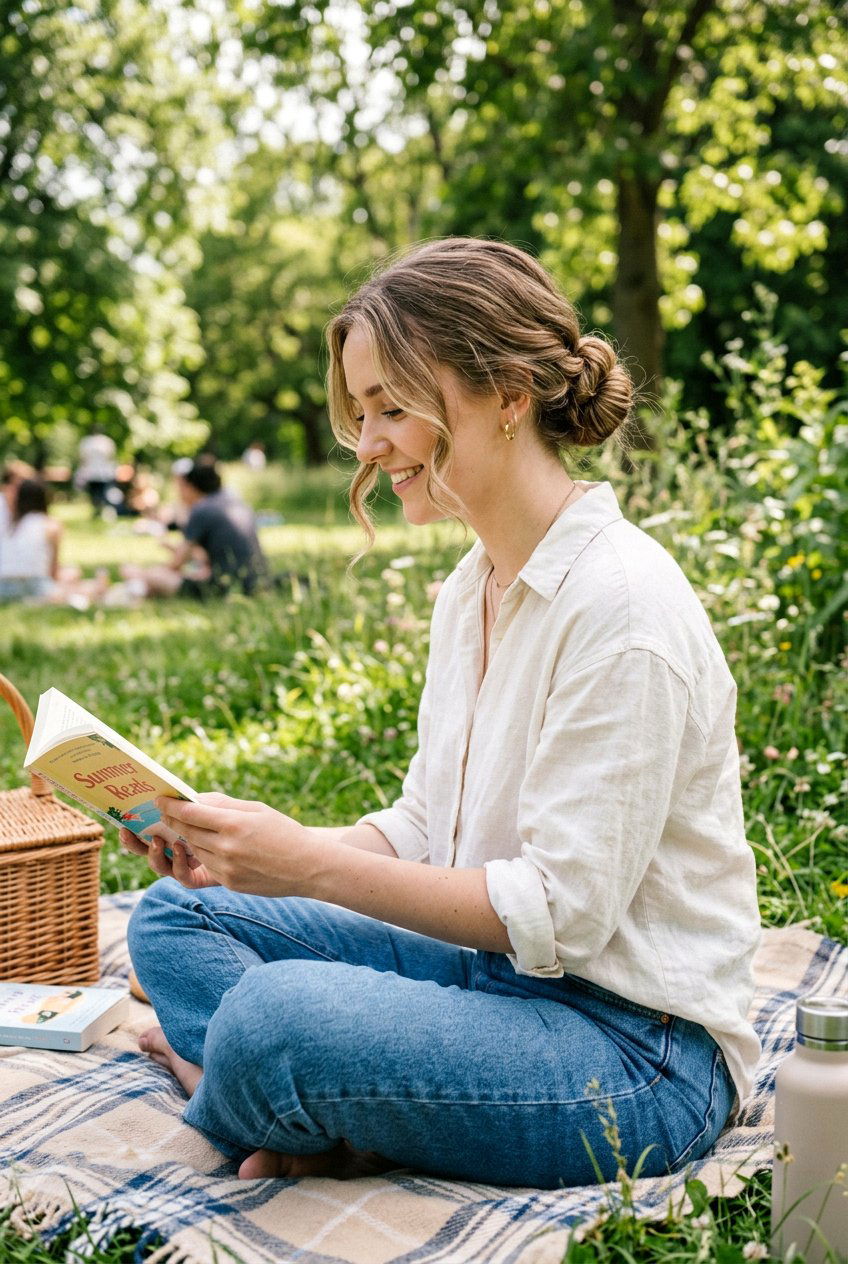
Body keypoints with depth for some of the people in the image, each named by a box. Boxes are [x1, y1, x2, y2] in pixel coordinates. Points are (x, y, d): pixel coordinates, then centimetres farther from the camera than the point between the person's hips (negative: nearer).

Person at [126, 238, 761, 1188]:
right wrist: (251, 848, -6)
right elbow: (423, 830, 10)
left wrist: (314, 866, -23)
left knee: (271, 1015, -30)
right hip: (497, 969, 9)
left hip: (637, 1045, -9)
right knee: (176, 914, 4)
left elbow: (562, 911, -22)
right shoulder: (468, 591, 8)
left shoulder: (619, 601, -21)